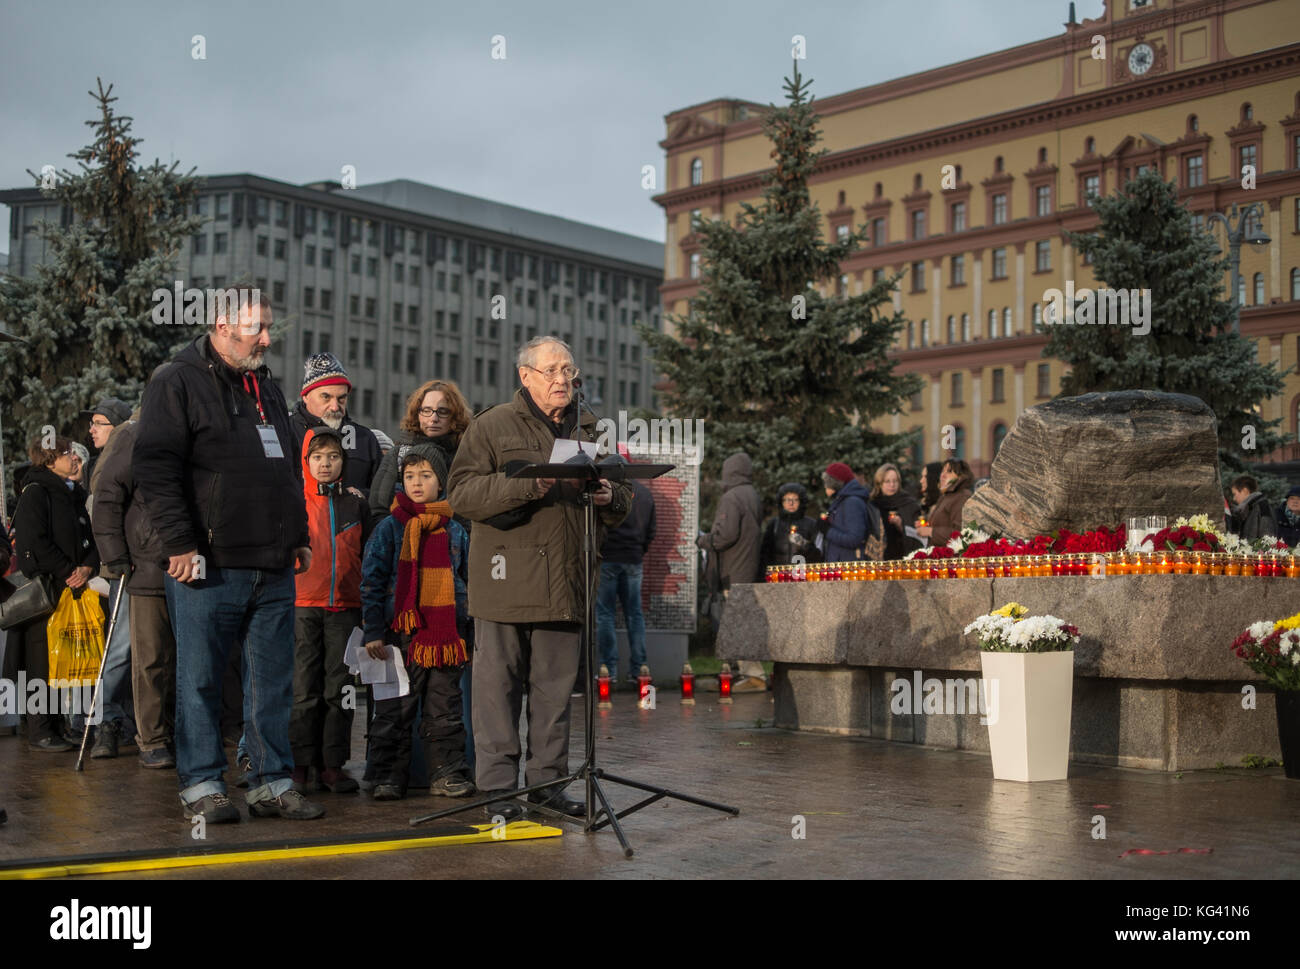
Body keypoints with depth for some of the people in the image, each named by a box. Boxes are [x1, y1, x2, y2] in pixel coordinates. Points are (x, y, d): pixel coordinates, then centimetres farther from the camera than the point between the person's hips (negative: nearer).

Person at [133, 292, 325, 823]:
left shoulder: (267, 387, 20)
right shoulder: (177, 382, -3)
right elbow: (156, 467, -11)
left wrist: (299, 536, 19)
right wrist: (180, 542, -16)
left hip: (274, 569, 7)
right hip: (209, 567, -7)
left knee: (273, 680, 8)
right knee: (200, 679, 2)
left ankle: (272, 783, 15)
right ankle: (201, 784, 11)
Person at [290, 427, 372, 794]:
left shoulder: (356, 503, 9)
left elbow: (368, 555, 16)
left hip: (345, 606, 2)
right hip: (303, 604, -2)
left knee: (340, 688, 4)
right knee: (304, 688, -2)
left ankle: (332, 764, 10)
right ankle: (299, 764, 6)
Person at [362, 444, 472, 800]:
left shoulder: (454, 530, 11)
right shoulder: (390, 527, 3)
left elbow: (469, 580, 18)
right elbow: (371, 581, 1)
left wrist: (472, 630, 13)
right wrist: (373, 632, -7)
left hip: (447, 632, 2)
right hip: (402, 630, -2)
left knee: (445, 709, 6)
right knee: (395, 710, 0)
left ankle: (448, 774, 13)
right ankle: (389, 777, 8)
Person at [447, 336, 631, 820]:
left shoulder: (592, 430, 17)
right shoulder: (492, 426, 2)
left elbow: (624, 500, 22)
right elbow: (463, 491, -8)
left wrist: (610, 497, -2)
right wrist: (527, 486, -19)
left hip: (568, 581, 4)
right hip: (507, 577, -4)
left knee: (557, 686, 9)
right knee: (499, 683, -2)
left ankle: (547, 779, 19)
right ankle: (498, 785, 5)